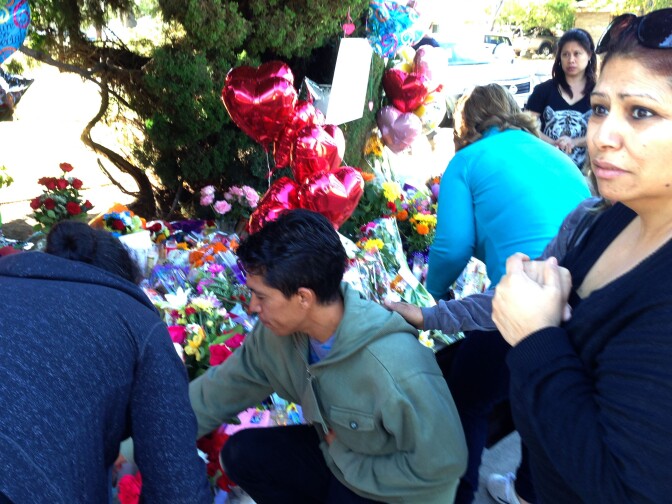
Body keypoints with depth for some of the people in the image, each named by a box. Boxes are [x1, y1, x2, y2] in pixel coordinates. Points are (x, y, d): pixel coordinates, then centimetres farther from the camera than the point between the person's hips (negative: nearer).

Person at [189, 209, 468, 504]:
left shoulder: (395, 369, -38)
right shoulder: (278, 331, -17)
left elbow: (441, 464, -27)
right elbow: (222, 390, -4)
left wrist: (349, 463, -19)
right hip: (337, 453, 6)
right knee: (241, 454, -4)